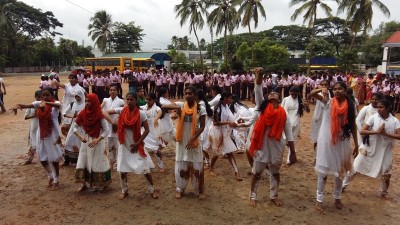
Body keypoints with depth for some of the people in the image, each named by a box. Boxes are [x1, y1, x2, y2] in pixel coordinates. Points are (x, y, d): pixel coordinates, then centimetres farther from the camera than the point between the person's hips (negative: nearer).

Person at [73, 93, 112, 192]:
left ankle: (105, 184, 23)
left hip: (98, 142, -4)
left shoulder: (99, 115, -15)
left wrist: (97, 140, -24)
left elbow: (107, 130, -15)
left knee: (99, 163, 5)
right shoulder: (83, 113, -4)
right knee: (82, 162, 5)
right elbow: (74, 126, 5)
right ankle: (84, 184, 22)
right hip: (85, 142, 4)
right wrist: (80, 136, -11)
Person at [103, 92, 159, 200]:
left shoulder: (141, 113, -11)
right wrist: (113, 122, -20)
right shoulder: (122, 110, -5)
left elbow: (147, 130, -8)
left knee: (144, 168, 0)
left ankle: (152, 189, 18)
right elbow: (105, 112, -4)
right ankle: (124, 191, 30)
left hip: (136, 145, -2)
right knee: (122, 170, 9)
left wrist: (138, 143, -11)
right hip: (124, 145, 3)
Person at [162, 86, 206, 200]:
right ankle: (180, 189, 29)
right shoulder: (180, 105, -4)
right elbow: (163, 106, -13)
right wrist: (176, 107, -28)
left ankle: (200, 190, 23)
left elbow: (202, 126, -9)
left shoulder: (201, 109, -7)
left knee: (197, 166, 5)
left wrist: (193, 139, -18)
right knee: (181, 166, 11)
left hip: (194, 141, -1)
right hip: (181, 141, 1)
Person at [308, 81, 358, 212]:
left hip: (342, 142, 2)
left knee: (340, 171, 16)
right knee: (323, 171, 6)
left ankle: (337, 198, 36)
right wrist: (321, 89, -29)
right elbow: (311, 94, -11)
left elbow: (353, 126, 3)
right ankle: (319, 199, 20)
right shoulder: (328, 102, -5)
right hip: (326, 141, -2)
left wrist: (356, 144, 4)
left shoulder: (350, 106, -1)